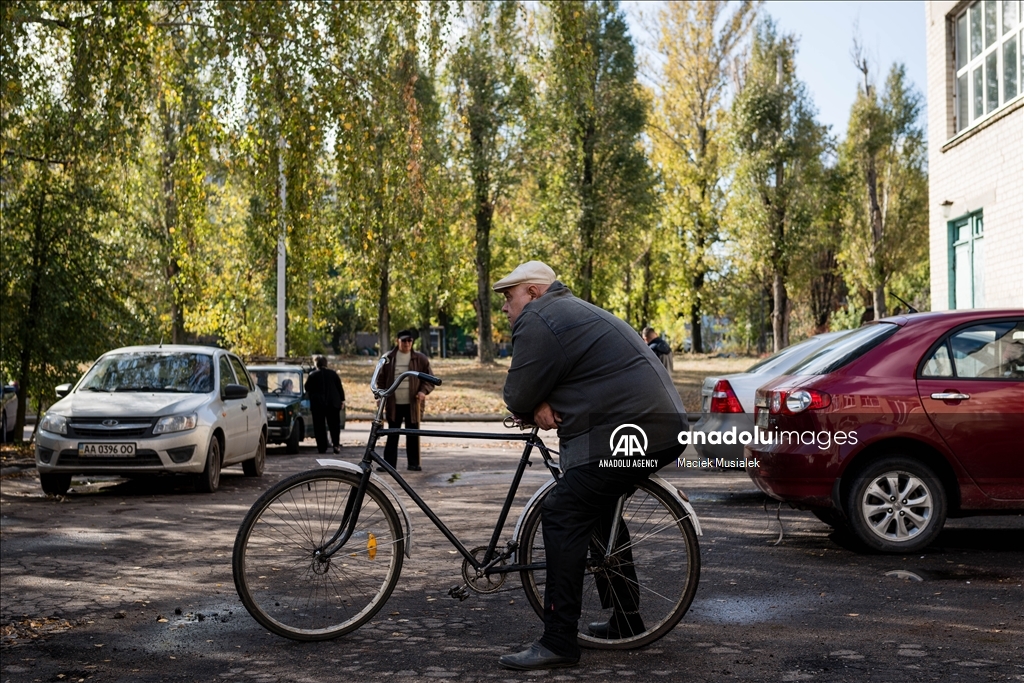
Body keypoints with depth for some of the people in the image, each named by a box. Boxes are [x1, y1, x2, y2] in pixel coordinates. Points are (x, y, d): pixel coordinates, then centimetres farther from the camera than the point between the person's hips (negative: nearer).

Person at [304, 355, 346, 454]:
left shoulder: (312, 375, -1)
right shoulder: (333, 374, 3)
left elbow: (307, 390, 4)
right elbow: (340, 388, 3)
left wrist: (312, 398, 21)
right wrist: (342, 400, 8)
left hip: (317, 404, -1)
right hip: (333, 403, 1)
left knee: (319, 427, 3)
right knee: (334, 426, 7)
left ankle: (322, 448, -1)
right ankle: (335, 445, -6)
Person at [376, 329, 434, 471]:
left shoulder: (420, 359, 1)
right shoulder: (388, 358, 4)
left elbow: (430, 379, 4)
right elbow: (381, 379, 9)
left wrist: (423, 391, -13)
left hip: (413, 404, -1)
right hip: (394, 404, 1)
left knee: (413, 435, 4)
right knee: (392, 435, 5)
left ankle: (414, 463, 9)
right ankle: (389, 463, 8)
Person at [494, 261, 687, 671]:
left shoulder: (537, 321, -7)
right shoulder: (570, 310, 26)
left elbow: (518, 397, -8)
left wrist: (534, 409, 13)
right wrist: (545, 404, 5)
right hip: (662, 425, 11)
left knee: (563, 515, -9)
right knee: (598, 507, 23)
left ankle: (558, 643, -9)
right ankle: (626, 621, 29)